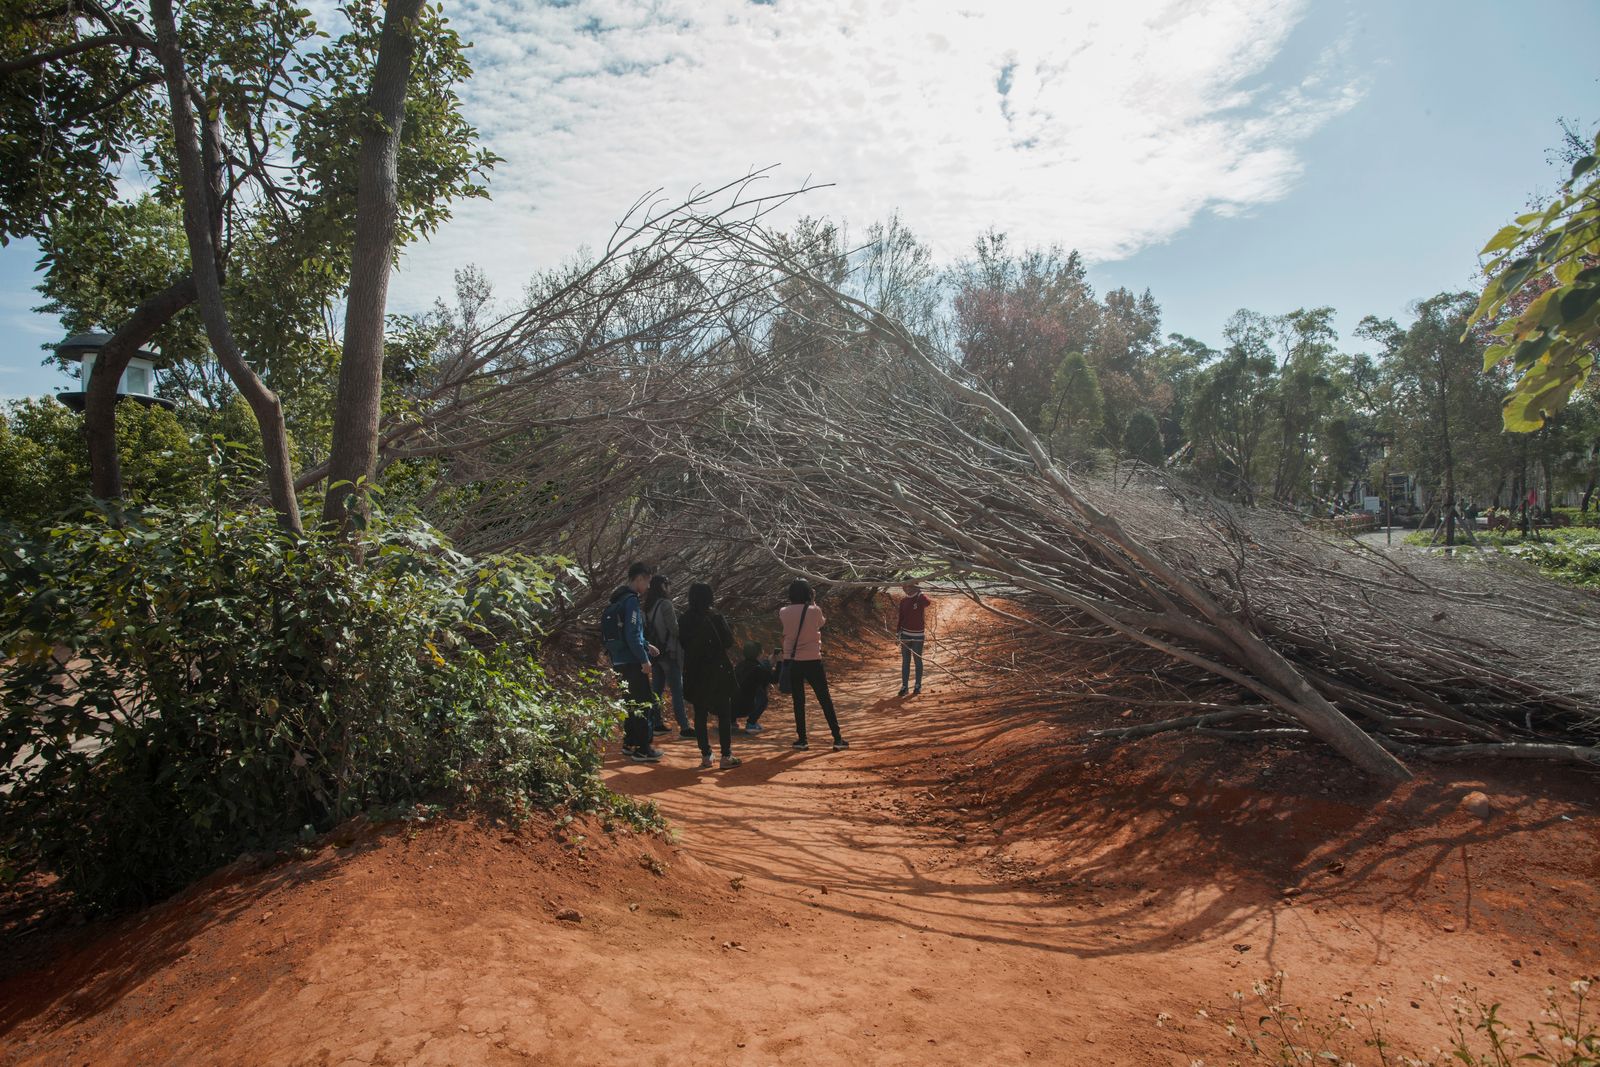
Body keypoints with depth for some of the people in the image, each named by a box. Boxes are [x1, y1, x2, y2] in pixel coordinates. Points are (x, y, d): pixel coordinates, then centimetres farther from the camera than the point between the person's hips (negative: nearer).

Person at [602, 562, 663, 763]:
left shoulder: (619, 599, 15)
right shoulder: (631, 601, -16)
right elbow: (632, 635, -21)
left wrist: (646, 645, 22)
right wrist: (644, 659, -16)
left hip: (620, 661, 10)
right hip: (632, 662, -9)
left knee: (632, 703, 18)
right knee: (644, 705, -3)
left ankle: (629, 745, 25)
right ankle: (642, 750, 0)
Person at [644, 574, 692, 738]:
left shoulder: (649, 606, 9)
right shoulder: (666, 605, -15)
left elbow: (649, 629, 13)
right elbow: (675, 629, -17)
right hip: (669, 652, -8)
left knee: (657, 689, 13)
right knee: (677, 691, -6)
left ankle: (657, 724, 17)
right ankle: (684, 727, -7)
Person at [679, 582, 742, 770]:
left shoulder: (686, 620, -2)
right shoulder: (715, 619, -14)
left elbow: (682, 643, 7)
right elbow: (729, 642, -8)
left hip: (694, 673, 4)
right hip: (717, 671, -4)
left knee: (700, 715, 11)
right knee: (724, 714, 5)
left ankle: (705, 756, 13)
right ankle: (726, 756, 4)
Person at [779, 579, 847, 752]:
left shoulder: (784, 612, -4)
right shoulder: (814, 611, -10)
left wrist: (793, 602, 17)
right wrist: (813, 602, 16)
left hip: (792, 661, 2)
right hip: (812, 661, -2)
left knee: (798, 701, 12)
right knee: (825, 700, 7)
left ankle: (802, 739, 12)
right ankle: (838, 739, 8)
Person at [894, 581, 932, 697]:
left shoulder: (921, 598, -7)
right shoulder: (903, 600, 6)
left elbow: (928, 601, -33)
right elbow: (900, 617, 10)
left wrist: (918, 591, -27)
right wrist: (897, 631, 1)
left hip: (918, 635, -3)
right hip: (905, 635, 3)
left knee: (918, 661, 7)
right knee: (905, 661, 5)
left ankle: (918, 685, 18)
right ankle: (904, 686, 9)